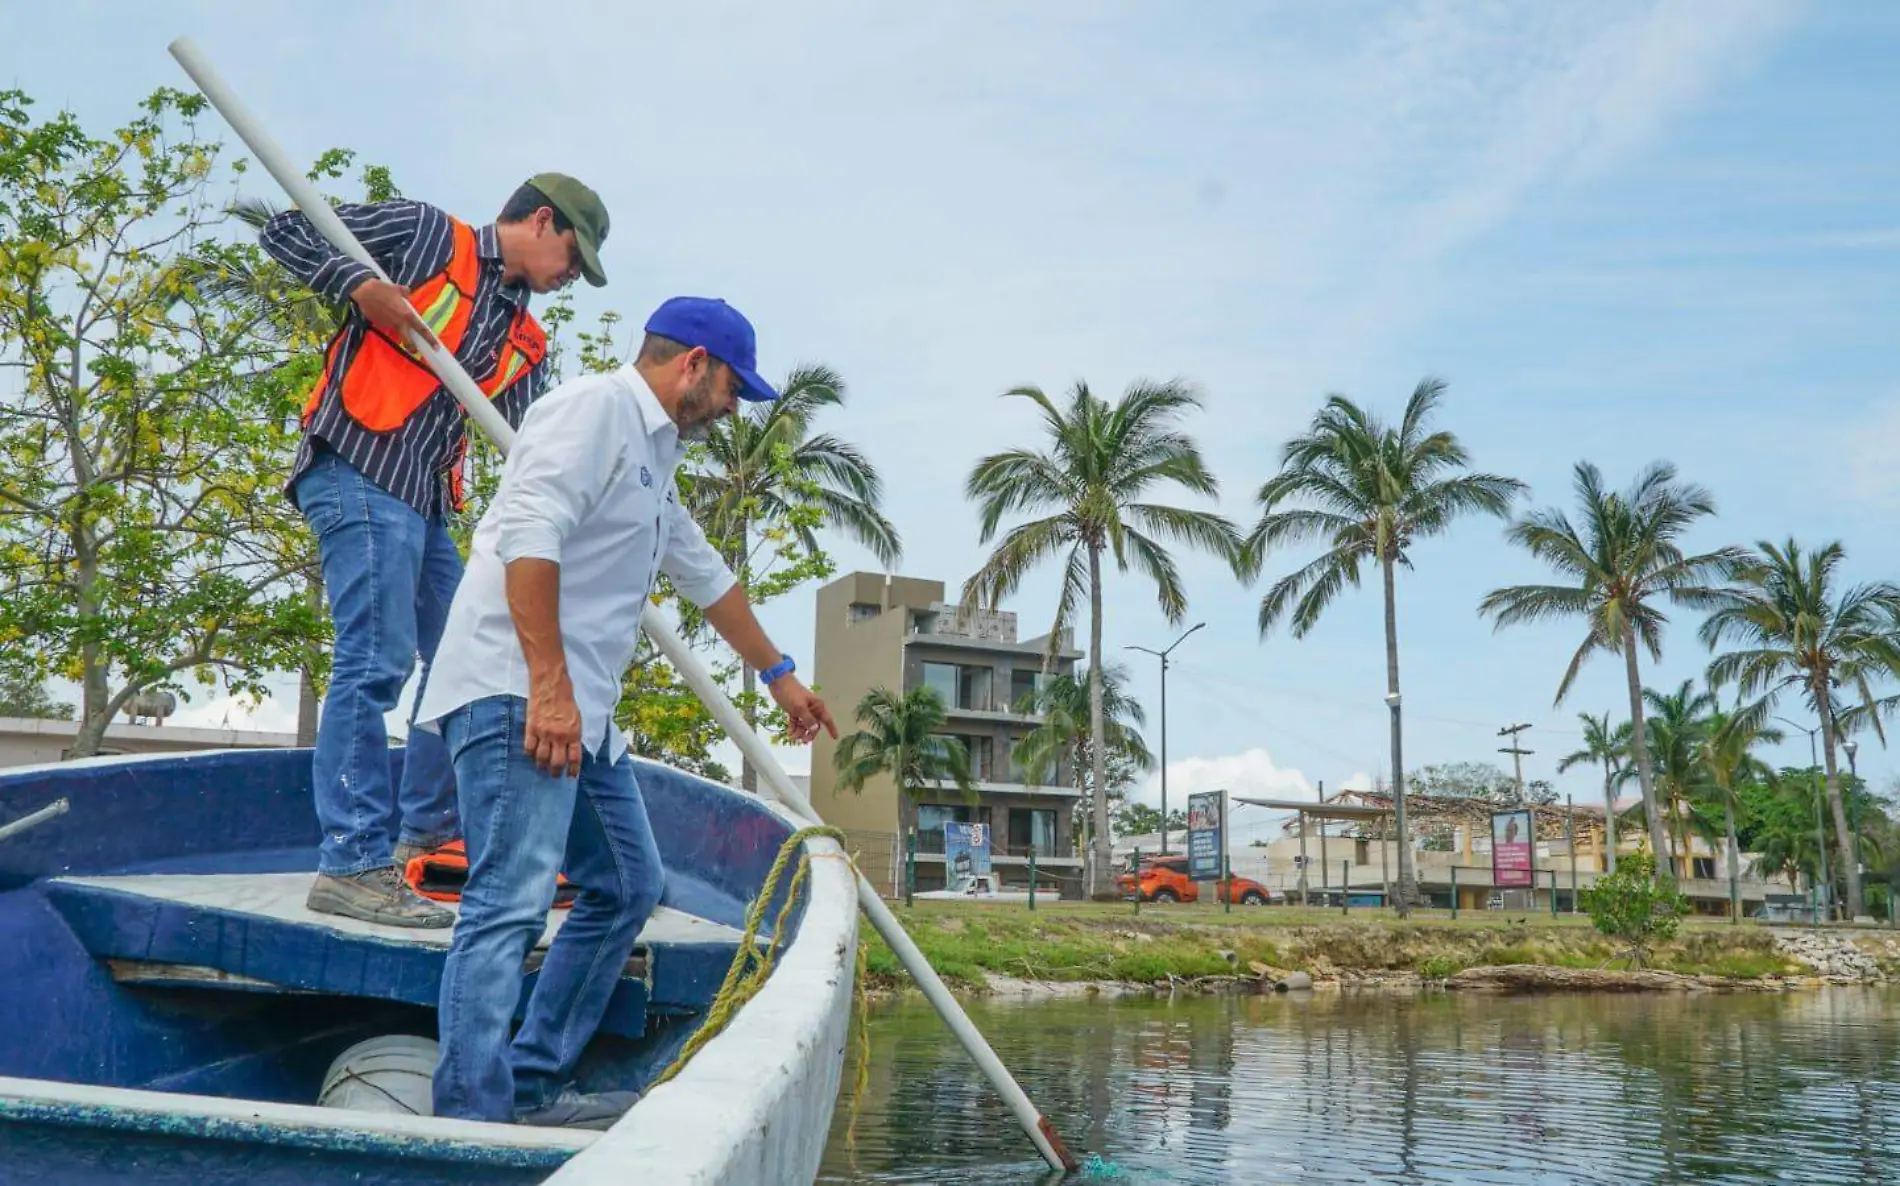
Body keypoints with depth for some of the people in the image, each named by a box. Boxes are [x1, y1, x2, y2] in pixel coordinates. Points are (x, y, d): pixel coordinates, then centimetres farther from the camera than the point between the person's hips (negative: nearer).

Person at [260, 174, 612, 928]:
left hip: (426, 502, 9)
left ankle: (426, 837, 26)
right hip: (357, 475, -9)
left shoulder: (526, 344, 20)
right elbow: (287, 231, 2)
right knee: (376, 662, -14)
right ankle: (352, 865, -11)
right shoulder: (426, 236, 3)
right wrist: (359, 285, -14)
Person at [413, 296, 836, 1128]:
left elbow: (705, 576, 35)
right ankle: (471, 1122, -14)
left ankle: (533, 1088, 17)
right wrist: (546, 688, -26)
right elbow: (528, 535, -20)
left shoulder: (653, 451, 24)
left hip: (581, 709, 10)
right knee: (510, 901, -15)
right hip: (516, 693, -10)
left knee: (626, 888, 12)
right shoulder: (594, 408, -6)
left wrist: (778, 674, 44)